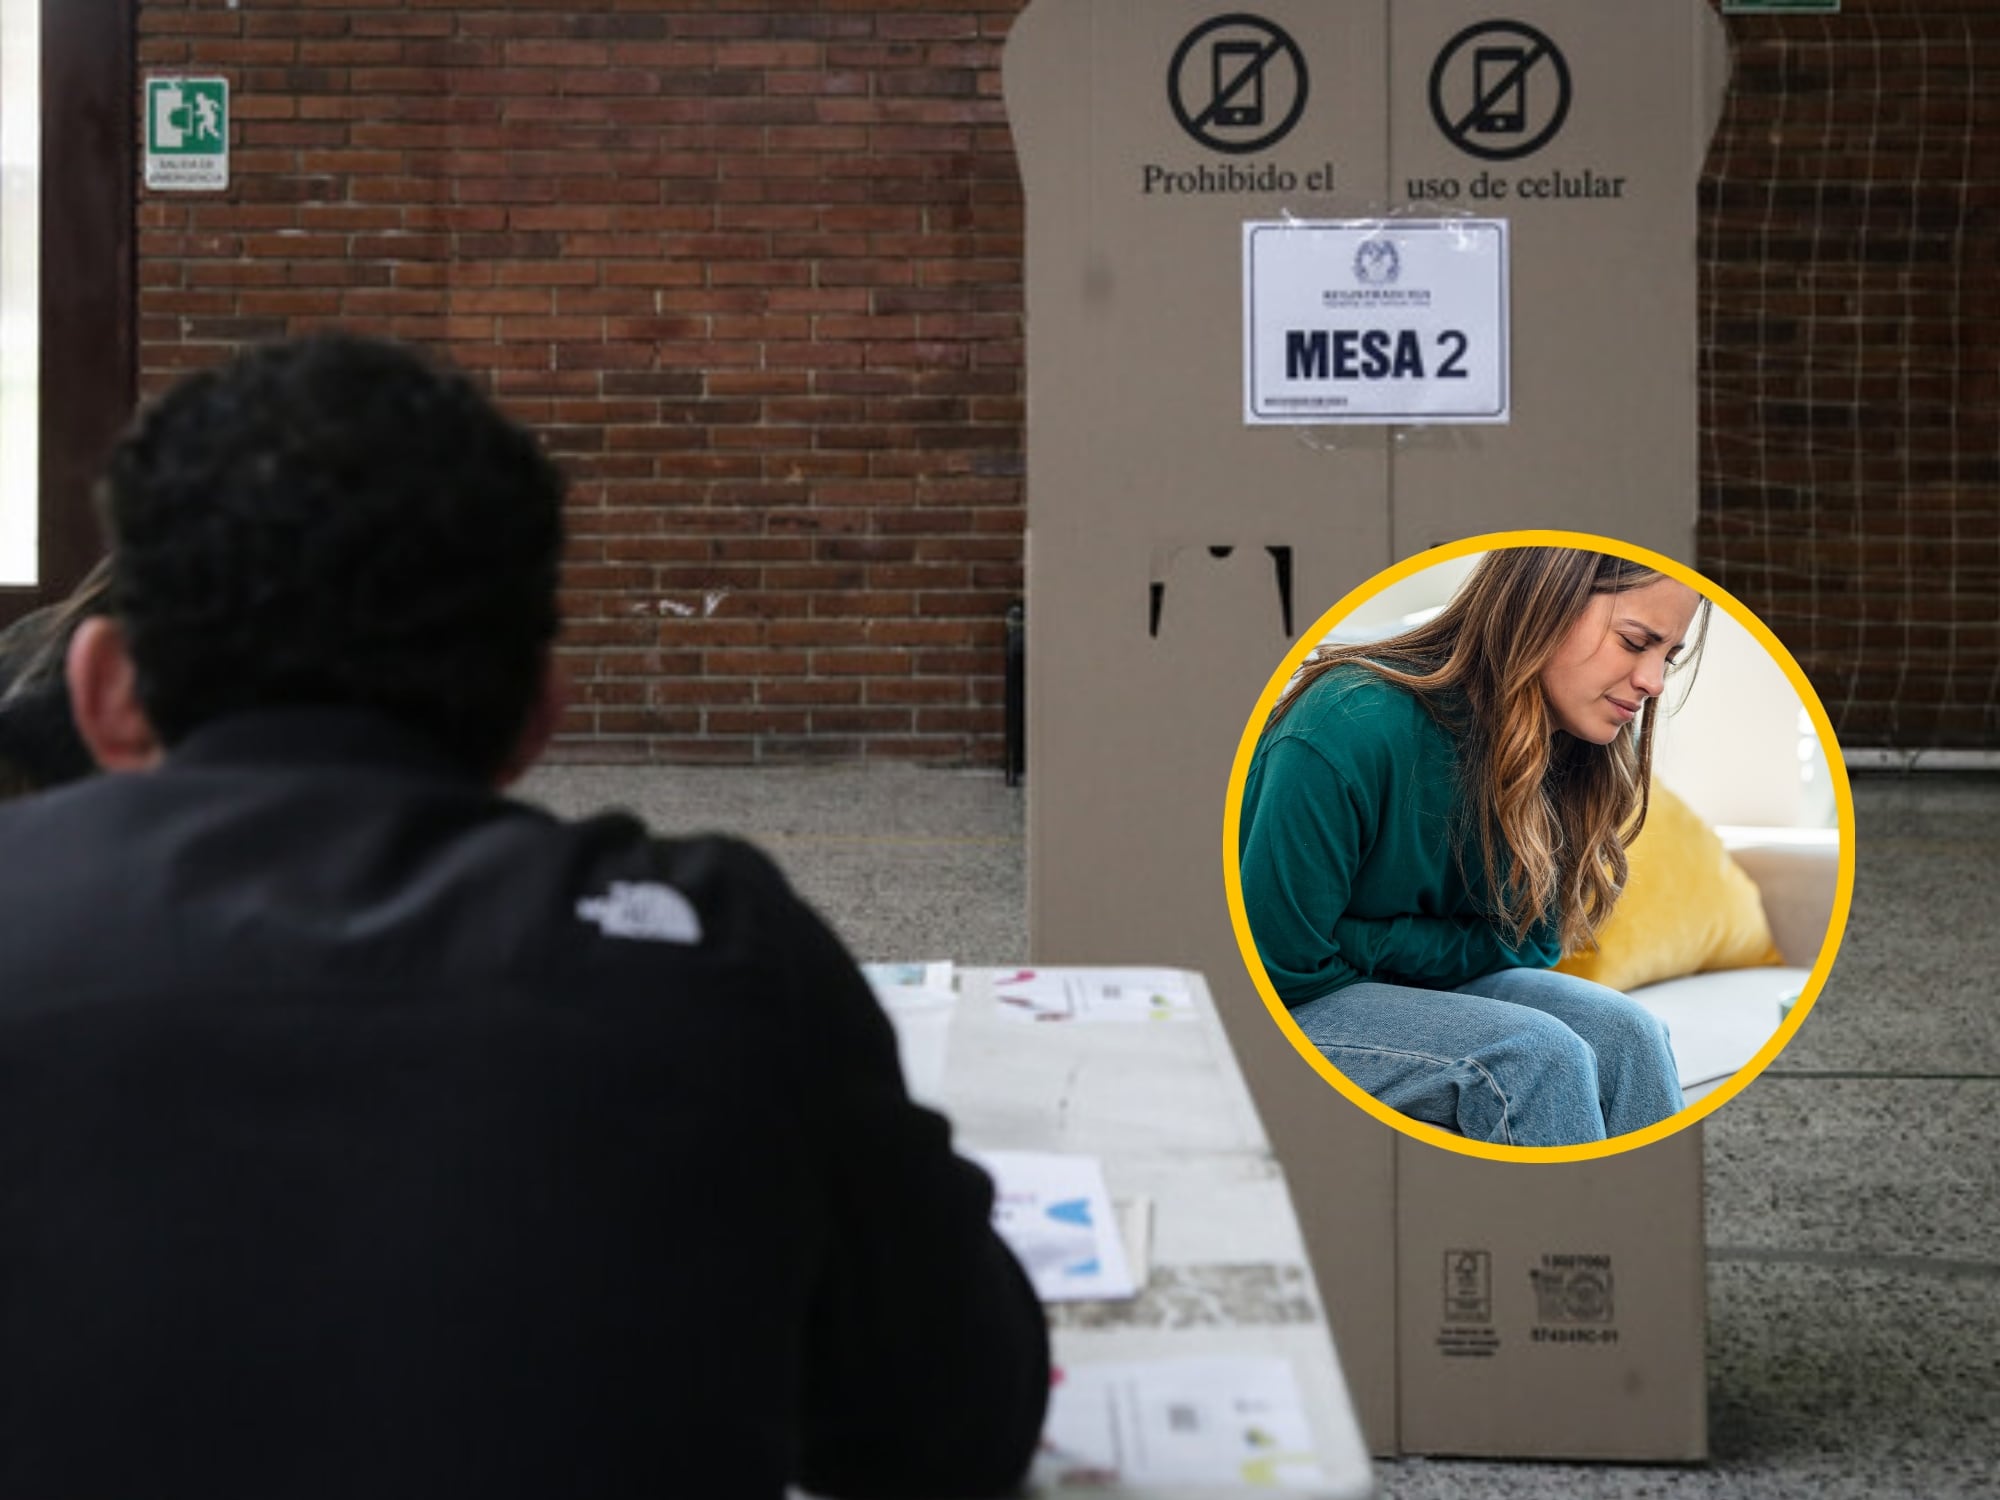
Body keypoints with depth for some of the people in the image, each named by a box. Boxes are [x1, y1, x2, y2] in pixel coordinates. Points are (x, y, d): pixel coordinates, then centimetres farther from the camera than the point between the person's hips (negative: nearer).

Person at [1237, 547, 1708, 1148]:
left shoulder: (1564, 758, -4)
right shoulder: (1352, 729, -26)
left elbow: (1531, 943, 1)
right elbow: (1282, 966, -22)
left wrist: (1384, 946, -13)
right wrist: (1435, 944, -10)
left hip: (1422, 987, 7)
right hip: (1284, 1009, -6)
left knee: (1625, 1034, -18)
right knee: (1535, 1053, -27)